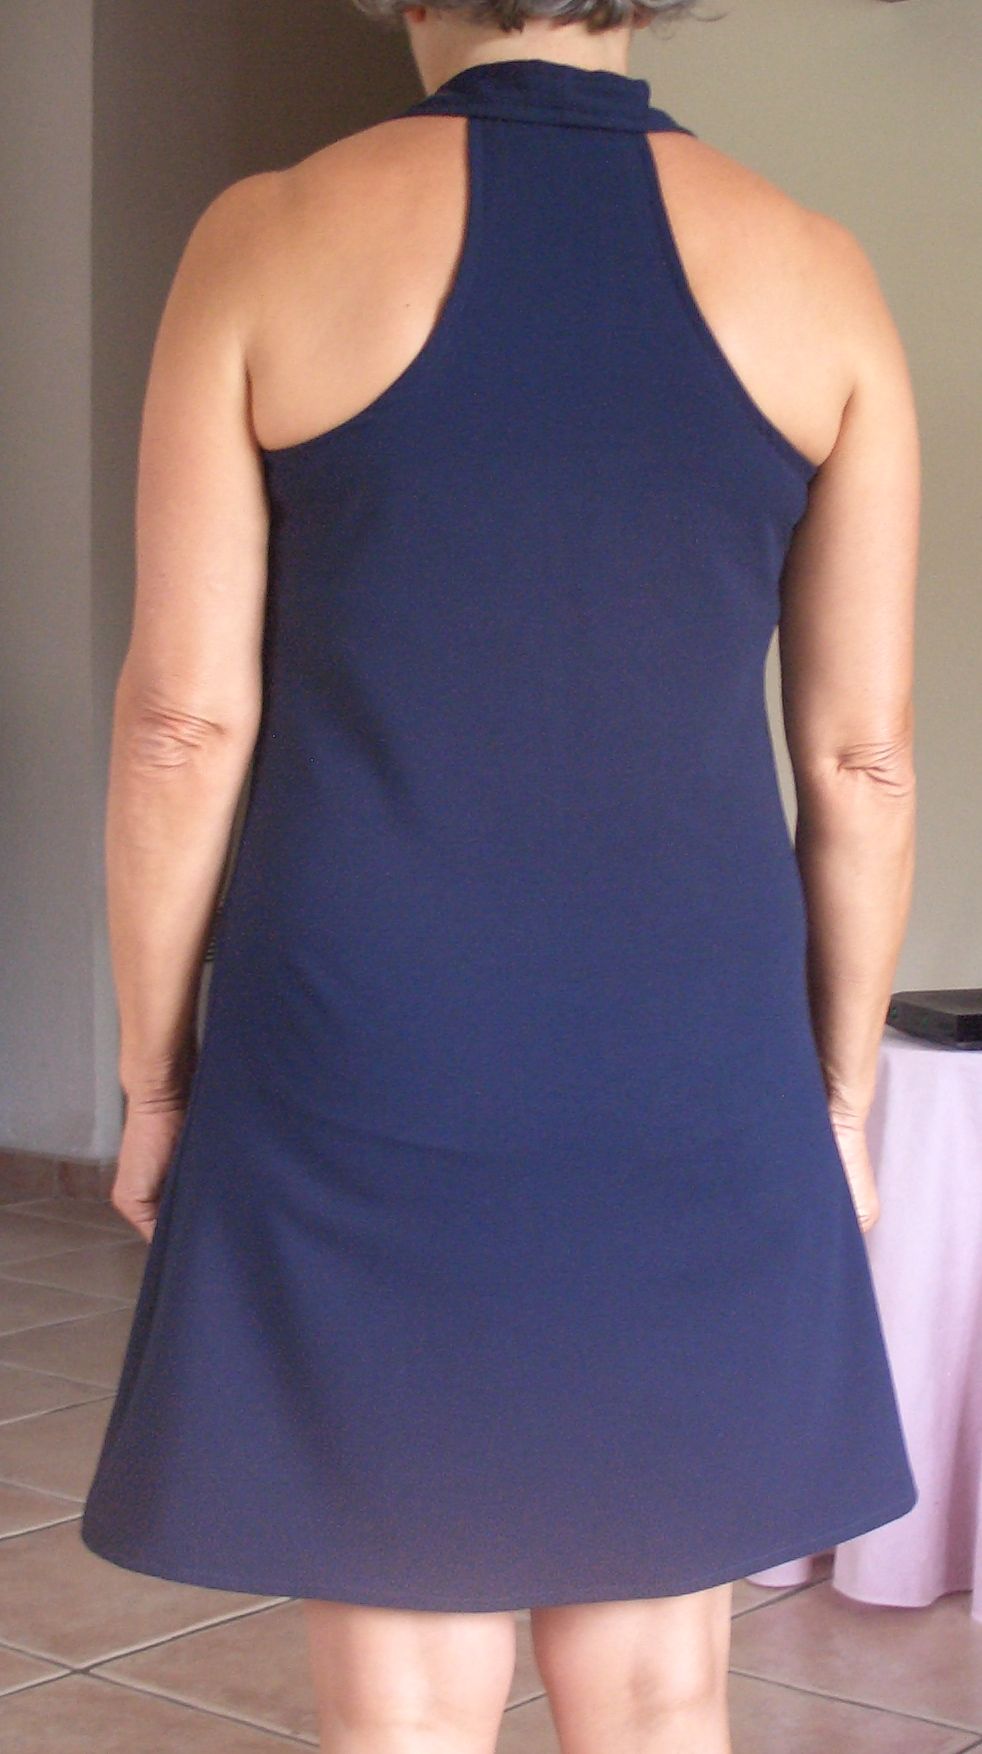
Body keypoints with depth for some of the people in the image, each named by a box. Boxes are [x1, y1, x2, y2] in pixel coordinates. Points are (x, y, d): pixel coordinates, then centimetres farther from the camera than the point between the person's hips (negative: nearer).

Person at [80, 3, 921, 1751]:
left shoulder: (274, 239, -3)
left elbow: (183, 717, -5)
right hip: (693, 1077, 2)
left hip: (364, 1077, -1)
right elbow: (862, 755, 2)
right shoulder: (813, 273, 2)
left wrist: (154, 1075, 6)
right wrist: (840, 1093, 13)